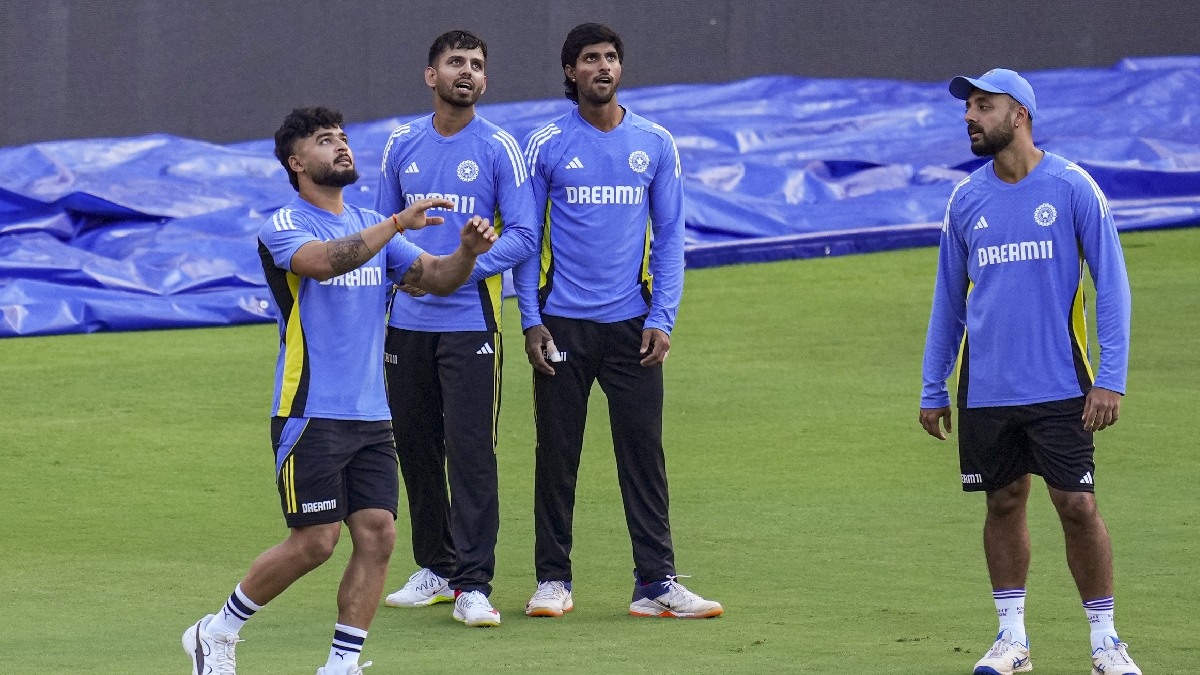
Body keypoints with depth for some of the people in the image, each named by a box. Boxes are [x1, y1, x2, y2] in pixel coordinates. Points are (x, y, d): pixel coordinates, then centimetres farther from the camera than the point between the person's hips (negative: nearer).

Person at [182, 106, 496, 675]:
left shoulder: (371, 226, 15)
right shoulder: (283, 228, -6)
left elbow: (435, 278, 10)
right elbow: (325, 261, -27)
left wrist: (466, 253, -11)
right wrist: (396, 224, -34)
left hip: (371, 416, 6)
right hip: (310, 415, -6)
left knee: (378, 535, -5)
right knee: (315, 541, -8)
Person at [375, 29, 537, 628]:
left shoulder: (498, 148, -2)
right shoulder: (403, 145, 9)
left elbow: (523, 235, -5)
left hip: (470, 322, -4)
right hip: (407, 324, 4)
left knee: (470, 449, -10)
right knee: (415, 448, 8)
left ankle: (473, 585, -9)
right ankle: (436, 568, 22)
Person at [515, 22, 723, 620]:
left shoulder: (655, 145, 6)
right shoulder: (546, 146, 1)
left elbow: (670, 235, 7)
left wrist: (662, 318, -2)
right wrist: (531, 319, -5)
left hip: (632, 324, 1)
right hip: (563, 324, -1)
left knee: (644, 452, -2)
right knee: (557, 454, 3)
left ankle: (655, 582, 0)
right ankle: (553, 579, 12)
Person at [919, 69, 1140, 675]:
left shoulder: (1072, 188, -5)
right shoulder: (965, 199, 7)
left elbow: (1111, 285, -4)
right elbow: (948, 300, 15)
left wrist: (1111, 377, -11)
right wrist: (933, 388, 13)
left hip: (1059, 386, -4)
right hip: (986, 390, 4)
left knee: (1077, 506, -4)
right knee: (1003, 504, 8)